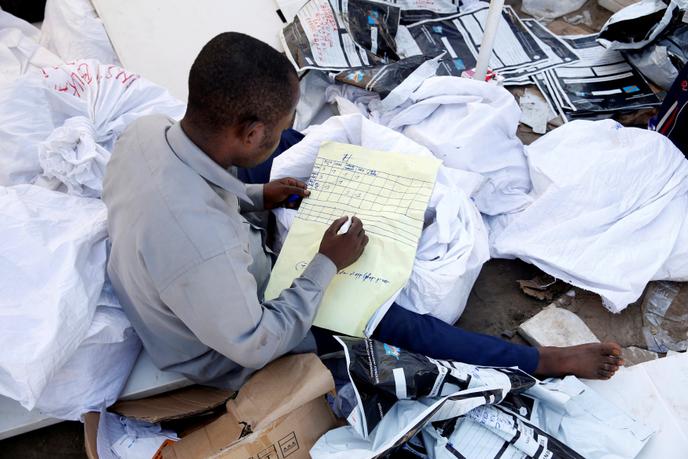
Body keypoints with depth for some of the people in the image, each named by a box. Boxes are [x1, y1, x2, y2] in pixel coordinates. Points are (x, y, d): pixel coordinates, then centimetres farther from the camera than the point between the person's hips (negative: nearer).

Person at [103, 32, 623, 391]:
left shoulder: (145, 131, -22)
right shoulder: (204, 245, -46)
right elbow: (254, 346, -28)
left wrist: (253, 197, -6)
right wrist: (327, 265, -21)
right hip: (236, 354, -7)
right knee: (397, 324, -4)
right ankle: (545, 361, 14)